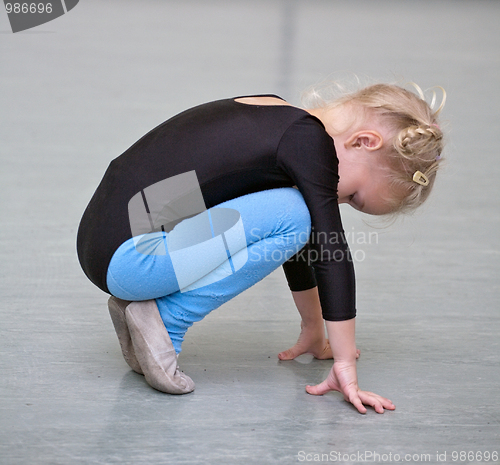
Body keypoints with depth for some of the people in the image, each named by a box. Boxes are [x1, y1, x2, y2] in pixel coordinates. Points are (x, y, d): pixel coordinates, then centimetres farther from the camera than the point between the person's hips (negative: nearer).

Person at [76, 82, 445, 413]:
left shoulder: (280, 123, 17)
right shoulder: (308, 141, -11)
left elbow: (303, 247, 27)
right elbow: (333, 253, -12)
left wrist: (314, 330, 35)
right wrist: (345, 365, -10)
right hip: (124, 257, -10)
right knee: (290, 216, -14)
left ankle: (138, 302, 14)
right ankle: (163, 318, -7)